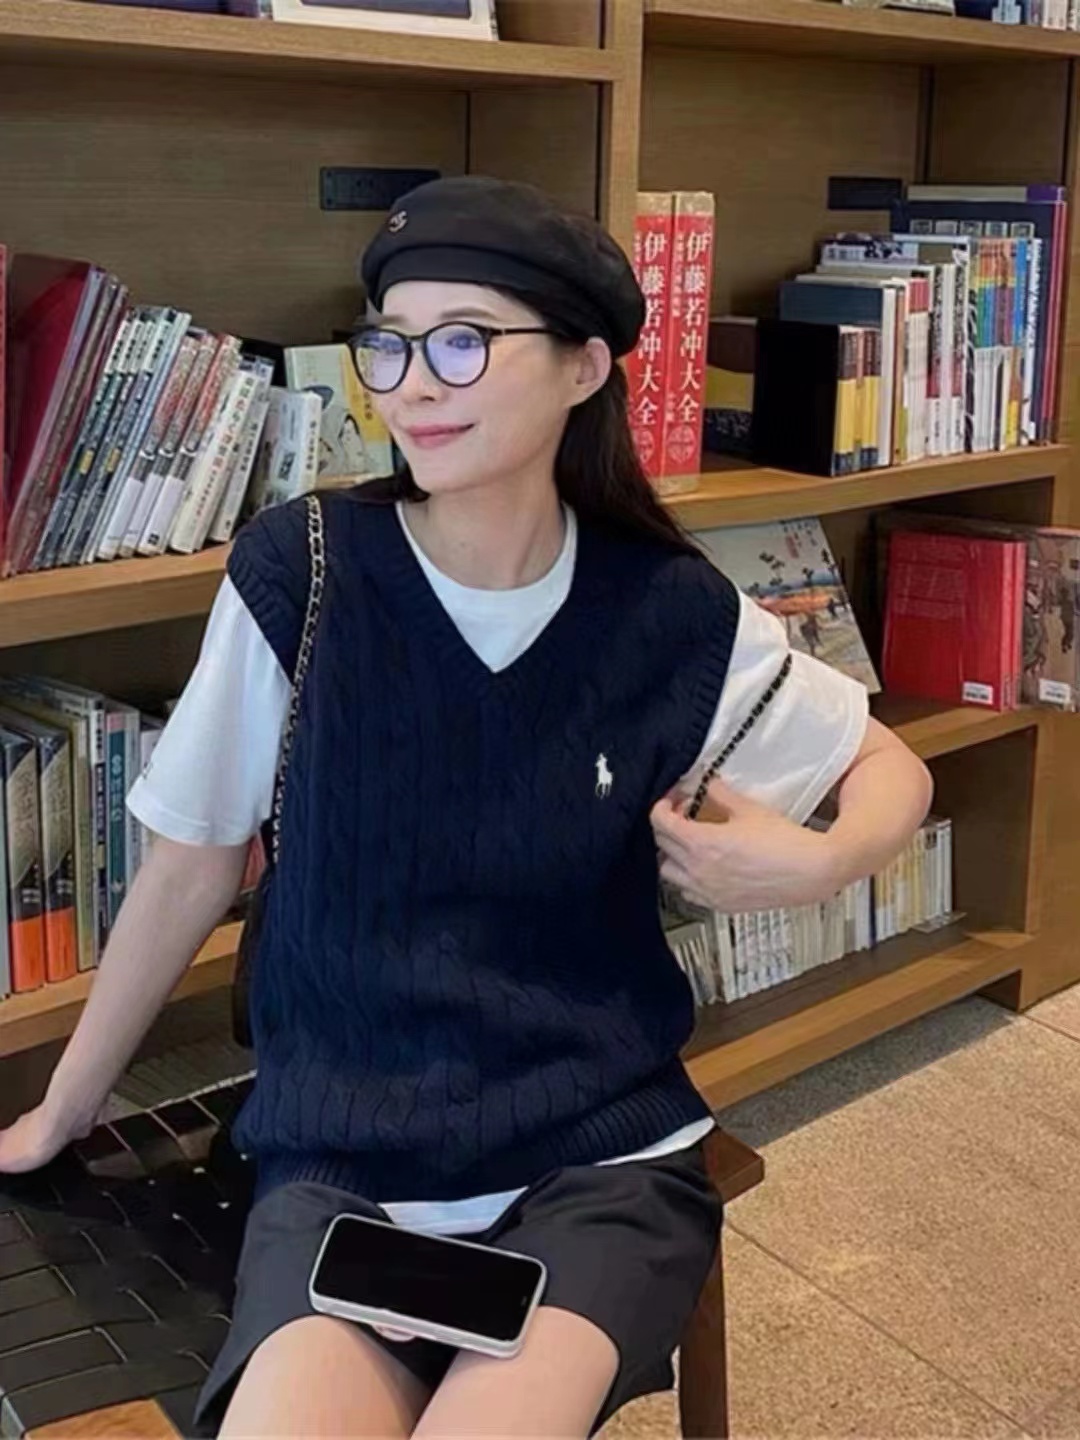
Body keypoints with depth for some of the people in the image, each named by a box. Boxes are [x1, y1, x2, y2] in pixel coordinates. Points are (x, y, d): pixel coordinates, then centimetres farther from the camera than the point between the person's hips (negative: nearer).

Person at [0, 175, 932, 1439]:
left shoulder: (672, 614, -6)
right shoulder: (297, 572, -9)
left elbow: (890, 771, 11)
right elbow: (191, 867, 2)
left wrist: (815, 863, -12)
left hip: (601, 1154, 1)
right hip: (341, 1162, 0)